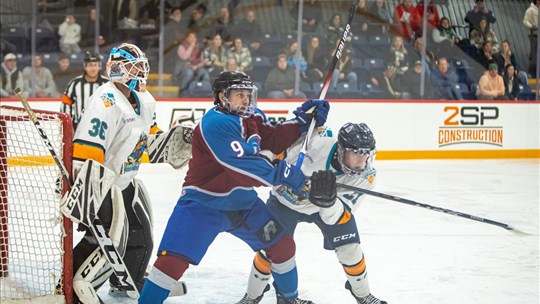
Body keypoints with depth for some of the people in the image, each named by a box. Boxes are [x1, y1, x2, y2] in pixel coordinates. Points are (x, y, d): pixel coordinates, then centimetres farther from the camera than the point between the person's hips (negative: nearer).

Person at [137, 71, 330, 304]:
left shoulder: (251, 116, 2)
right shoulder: (215, 124, -26)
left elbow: (273, 141, 3)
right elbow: (243, 166, -33)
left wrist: (302, 121, -8)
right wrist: (284, 175, -35)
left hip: (242, 202, 8)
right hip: (203, 204, -8)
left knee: (281, 243, 13)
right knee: (174, 259, -19)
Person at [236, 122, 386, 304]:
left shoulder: (366, 176, -29)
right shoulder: (315, 144, -38)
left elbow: (337, 218, -33)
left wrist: (328, 201, -51)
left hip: (331, 204, 2)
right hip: (287, 198, -2)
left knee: (350, 248, -2)